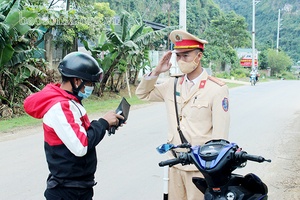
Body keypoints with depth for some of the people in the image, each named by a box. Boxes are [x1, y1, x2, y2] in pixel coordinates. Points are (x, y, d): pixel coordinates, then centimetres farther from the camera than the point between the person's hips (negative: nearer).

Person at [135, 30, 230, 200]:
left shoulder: (217, 89, -12)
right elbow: (143, 94, 16)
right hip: (175, 164, 5)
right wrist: (156, 71, -1)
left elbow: (220, 136, -12)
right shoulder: (173, 84, 4)